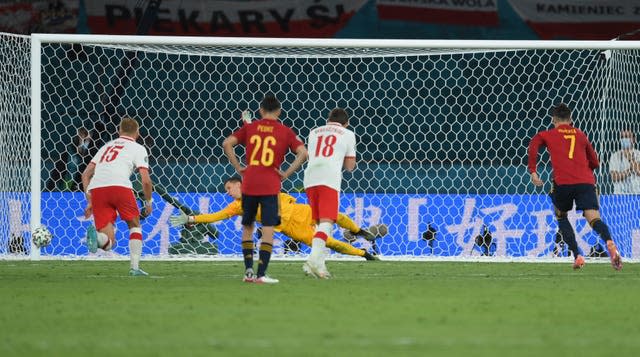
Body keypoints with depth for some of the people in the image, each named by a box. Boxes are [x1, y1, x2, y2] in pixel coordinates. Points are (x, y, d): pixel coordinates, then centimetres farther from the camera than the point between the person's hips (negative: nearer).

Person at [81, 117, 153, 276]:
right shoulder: (138, 149, 17)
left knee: (107, 243, 3)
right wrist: (149, 202, 22)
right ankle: (135, 267, 10)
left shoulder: (106, 147, 32)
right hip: (119, 185, -3)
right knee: (134, 225, 22)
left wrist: (90, 201, 29)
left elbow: (85, 174, 27)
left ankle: (95, 236, -31)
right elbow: (146, 180, 7)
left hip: (96, 188, 3)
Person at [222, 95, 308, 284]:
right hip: (270, 185, -2)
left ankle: (249, 270, 13)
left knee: (247, 227, 17)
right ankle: (261, 274, -9)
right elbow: (303, 153, -8)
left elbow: (227, 144, -1)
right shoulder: (285, 131, 3)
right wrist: (287, 173, -3)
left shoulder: (250, 127, 8)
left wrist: (238, 167, 4)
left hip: (249, 184, 2)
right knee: (268, 229, -1)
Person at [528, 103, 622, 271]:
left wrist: (533, 172, -2)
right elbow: (594, 163, 30)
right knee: (594, 218, -12)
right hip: (586, 181, 1)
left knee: (561, 216, 23)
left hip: (562, 182, -1)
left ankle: (577, 255, 6)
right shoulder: (581, 135, 26)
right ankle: (610, 243, -45)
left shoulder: (548, 135, 19)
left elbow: (533, 144, -1)